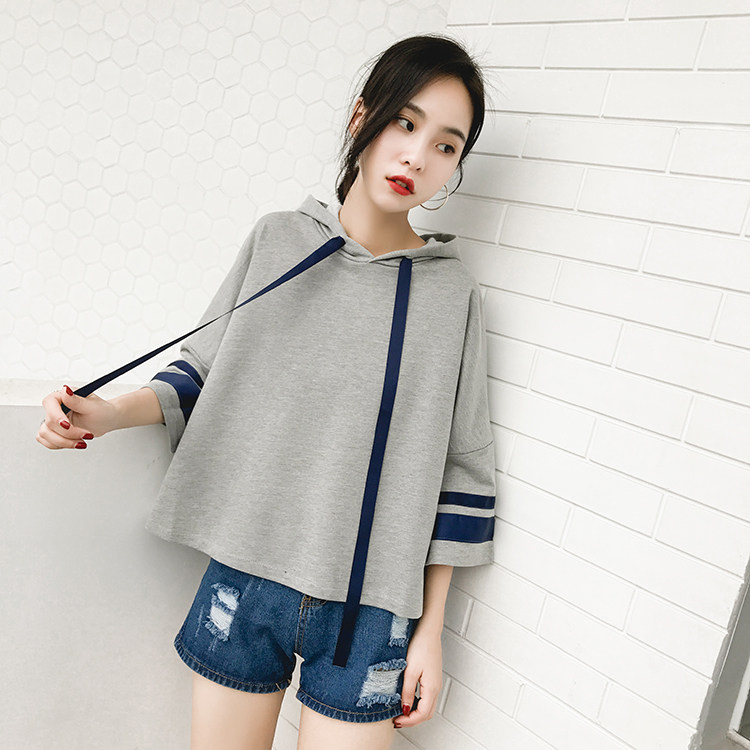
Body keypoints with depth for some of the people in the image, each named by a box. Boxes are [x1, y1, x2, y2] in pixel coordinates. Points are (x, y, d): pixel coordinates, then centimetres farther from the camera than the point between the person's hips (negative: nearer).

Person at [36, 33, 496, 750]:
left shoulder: (452, 291, -5)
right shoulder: (277, 239, -2)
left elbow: (460, 472, -2)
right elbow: (203, 369, 8)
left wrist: (431, 629, 0)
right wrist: (109, 412, -11)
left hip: (370, 610, -1)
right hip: (243, 581, 2)